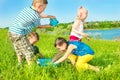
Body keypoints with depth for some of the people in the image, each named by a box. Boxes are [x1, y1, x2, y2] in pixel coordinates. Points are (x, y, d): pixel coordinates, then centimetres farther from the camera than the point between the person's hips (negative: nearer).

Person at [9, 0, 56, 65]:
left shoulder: (27, 9, 6)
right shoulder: (36, 17, -17)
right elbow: (38, 26, 3)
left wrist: (48, 16, 22)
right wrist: (48, 26, 17)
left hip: (12, 31, 9)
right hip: (19, 34, -9)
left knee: (19, 52, 19)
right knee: (29, 52, 0)